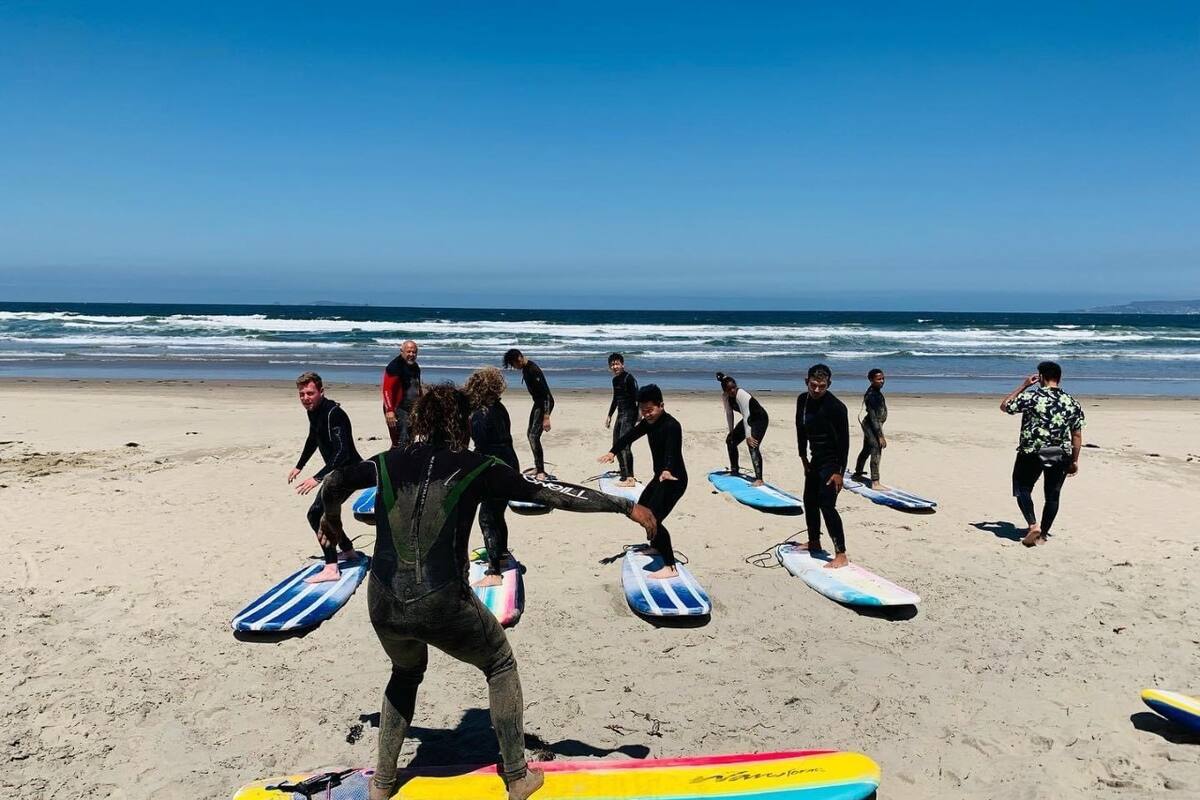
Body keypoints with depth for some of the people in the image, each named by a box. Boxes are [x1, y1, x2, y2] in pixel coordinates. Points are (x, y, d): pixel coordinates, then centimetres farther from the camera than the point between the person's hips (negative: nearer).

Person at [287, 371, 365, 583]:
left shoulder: (333, 414, -24)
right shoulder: (313, 411, 6)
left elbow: (342, 453, -32)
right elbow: (313, 439, 26)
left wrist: (317, 478, -37)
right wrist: (299, 466, 30)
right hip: (337, 471, 10)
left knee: (317, 513, -20)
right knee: (326, 512, 22)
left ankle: (331, 569, -21)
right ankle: (348, 550, 41)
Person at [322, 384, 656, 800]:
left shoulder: (389, 462, 5)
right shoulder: (476, 468, -4)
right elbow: (554, 493, -5)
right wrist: (626, 507, 0)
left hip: (384, 606, 4)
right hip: (443, 605, -4)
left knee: (406, 672, 34)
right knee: (500, 663, 24)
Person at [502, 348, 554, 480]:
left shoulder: (533, 370, -24)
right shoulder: (525, 369, 6)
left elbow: (546, 394, -27)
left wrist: (546, 417, -30)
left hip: (545, 403, -10)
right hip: (538, 403, 10)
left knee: (534, 436, -16)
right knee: (530, 434, 15)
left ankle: (541, 471, -10)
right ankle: (538, 466, 27)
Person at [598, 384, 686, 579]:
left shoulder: (671, 426, -25)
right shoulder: (648, 422, 2)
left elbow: (671, 451, -40)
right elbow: (630, 435, 7)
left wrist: (667, 471, -58)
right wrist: (613, 452, -9)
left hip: (674, 479, -10)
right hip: (660, 476, 10)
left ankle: (670, 567, -19)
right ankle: (657, 546, 46)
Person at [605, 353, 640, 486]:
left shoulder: (629, 378, -13)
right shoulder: (615, 380, 14)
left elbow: (637, 398, -18)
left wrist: (639, 416, -26)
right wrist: (609, 415, 28)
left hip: (629, 415, -10)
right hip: (620, 414, 10)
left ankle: (630, 478, -16)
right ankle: (624, 474, 26)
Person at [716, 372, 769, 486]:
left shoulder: (741, 395, -32)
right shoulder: (725, 396, -9)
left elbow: (746, 416, -33)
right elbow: (729, 413, 3)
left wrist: (748, 436, -34)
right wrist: (730, 431, 6)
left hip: (760, 419, -9)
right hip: (749, 419, 9)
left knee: (753, 445, -26)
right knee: (730, 440, 14)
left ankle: (759, 478, -33)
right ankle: (734, 471, 30)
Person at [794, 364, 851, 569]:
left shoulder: (836, 406, -21)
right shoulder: (802, 400, 1)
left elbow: (844, 441, -19)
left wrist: (839, 472, -21)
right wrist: (803, 457, 14)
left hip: (831, 461, -8)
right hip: (815, 459, 8)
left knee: (827, 505, -15)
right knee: (810, 500, 18)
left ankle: (841, 554, -11)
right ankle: (814, 542, 37)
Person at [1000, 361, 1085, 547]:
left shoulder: (1030, 397, -11)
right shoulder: (1072, 403, 3)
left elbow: (1004, 406, 4)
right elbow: (1077, 435, 5)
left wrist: (1023, 386, 9)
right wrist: (1074, 461, 13)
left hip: (1032, 453, -3)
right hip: (1060, 456, 4)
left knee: (1022, 488, 12)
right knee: (1052, 495, 13)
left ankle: (1033, 525, -5)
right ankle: (1042, 535, 19)